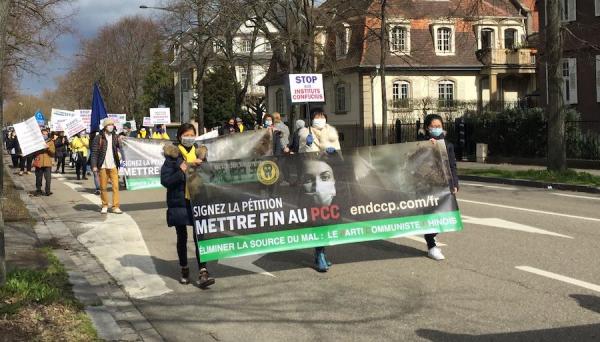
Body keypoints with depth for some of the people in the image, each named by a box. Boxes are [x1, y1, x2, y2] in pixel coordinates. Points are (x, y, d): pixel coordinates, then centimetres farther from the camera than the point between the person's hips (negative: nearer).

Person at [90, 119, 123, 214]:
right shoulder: (99, 137, -1)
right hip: (102, 166, -2)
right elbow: (94, 152, -3)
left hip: (113, 166, 2)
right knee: (103, 187, 5)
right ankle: (105, 206, 18)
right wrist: (94, 165, -9)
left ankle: (116, 206, -3)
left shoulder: (115, 137, 9)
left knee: (115, 186, -5)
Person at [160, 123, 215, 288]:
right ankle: (184, 270, 28)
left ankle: (202, 273, -8)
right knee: (182, 238, 12)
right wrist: (181, 172, -21)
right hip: (179, 202, -1)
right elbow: (165, 180, -9)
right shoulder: (173, 156, -3)